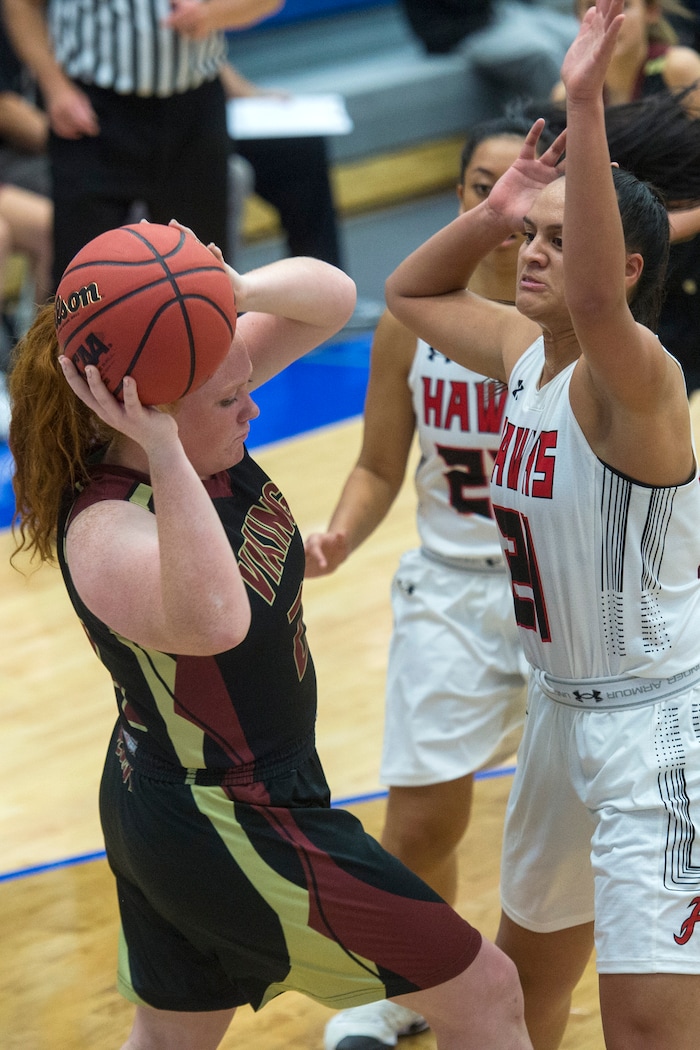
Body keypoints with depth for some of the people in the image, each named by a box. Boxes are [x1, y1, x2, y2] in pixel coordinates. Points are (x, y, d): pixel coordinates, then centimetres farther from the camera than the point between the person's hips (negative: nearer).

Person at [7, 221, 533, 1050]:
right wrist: (163, 452, -56)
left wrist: (240, 293, -28)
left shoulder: (197, 437, -9)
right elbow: (213, 621, -55)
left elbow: (331, 298, -7)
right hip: (233, 830, -9)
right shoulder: (107, 533, -32)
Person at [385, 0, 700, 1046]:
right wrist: (495, 210, 3)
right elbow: (410, 292, 20)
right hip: (564, 709, 9)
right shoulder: (527, 355, 4)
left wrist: (585, 104, -49)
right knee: (528, 960, 28)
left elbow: (599, 300, -46)